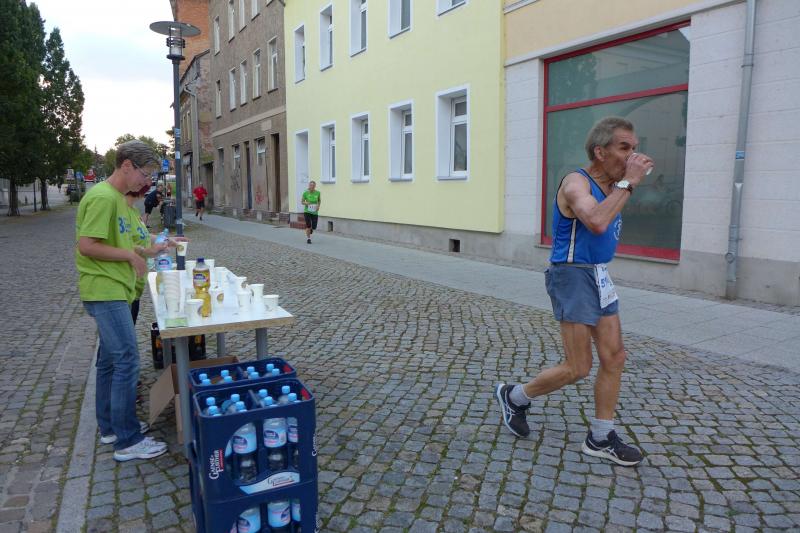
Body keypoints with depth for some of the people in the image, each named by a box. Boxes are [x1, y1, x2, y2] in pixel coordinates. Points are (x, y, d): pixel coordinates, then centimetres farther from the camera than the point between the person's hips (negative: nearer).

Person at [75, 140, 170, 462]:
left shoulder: (118, 198, 14)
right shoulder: (103, 197, -17)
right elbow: (87, 246, -22)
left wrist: (151, 249, 10)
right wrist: (130, 255, -15)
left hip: (112, 292, 10)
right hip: (105, 292, -10)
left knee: (110, 360, 16)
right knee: (127, 361, -8)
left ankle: (110, 426, 29)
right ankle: (127, 441, 0)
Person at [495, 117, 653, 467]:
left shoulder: (611, 185, 11)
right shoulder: (576, 182, -16)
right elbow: (596, 223, -36)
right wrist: (628, 183, -27)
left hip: (599, 277, 9)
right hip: (572, 276, -9)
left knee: (614, 357, 7)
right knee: (578, 369, -5)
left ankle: (600, 439, 18)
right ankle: (514, 397, 18)